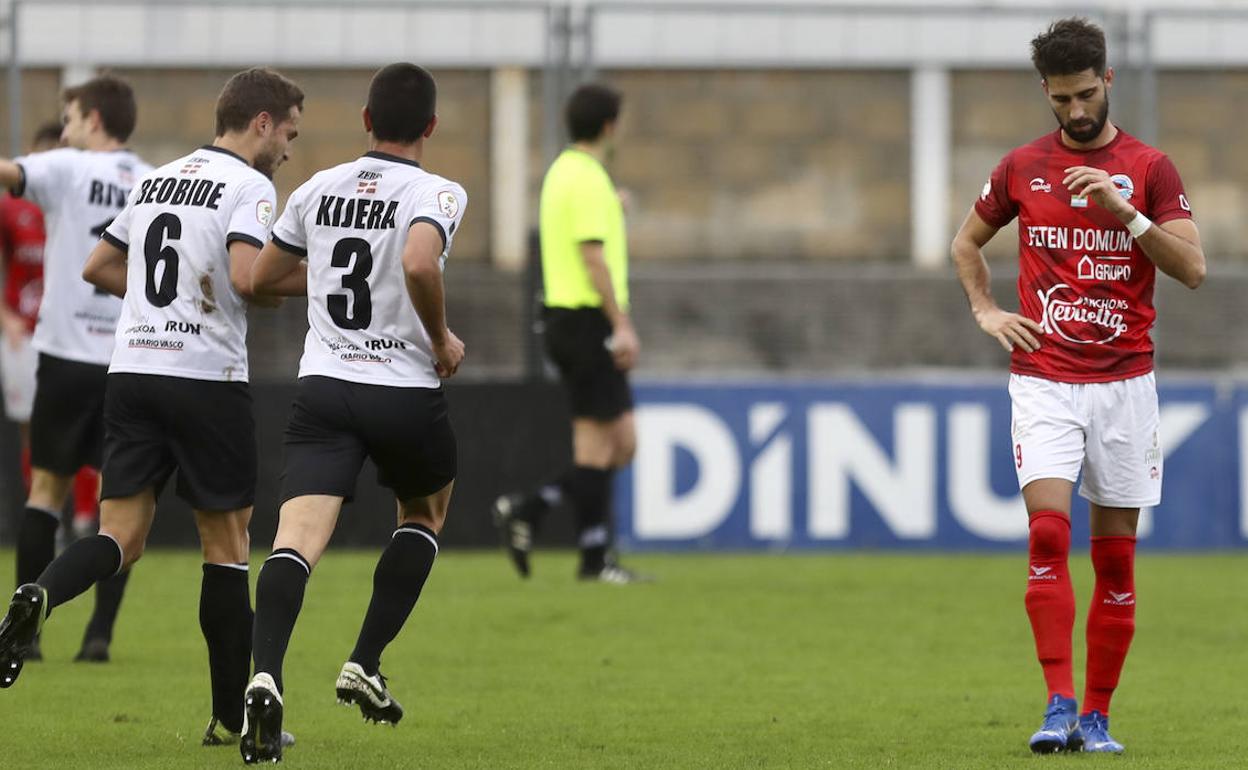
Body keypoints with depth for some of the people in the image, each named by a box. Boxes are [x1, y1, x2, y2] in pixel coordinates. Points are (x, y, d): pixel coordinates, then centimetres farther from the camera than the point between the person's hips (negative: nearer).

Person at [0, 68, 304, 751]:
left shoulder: (156, 180, 17)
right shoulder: (249, 186, -6)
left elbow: (98, 267, 23)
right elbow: (246, 276, -21)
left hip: (131, 368, 6)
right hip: (207, 376, -6)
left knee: (121, 537, 2)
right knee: (226, 544, 6)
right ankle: (232, 715, 11)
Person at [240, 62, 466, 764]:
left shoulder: (319, 189, 9)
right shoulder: (437, 193, -7)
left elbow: (262, 279, 19)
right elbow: (421, 265, -27)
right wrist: (443, 339, -11)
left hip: (323, 386, 2)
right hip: (407, 391, -2)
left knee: (299, 537, -12)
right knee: (426, 513, 27)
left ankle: (266, 675, -36)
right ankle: (365, 664, 15)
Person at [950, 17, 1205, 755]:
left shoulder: (1150, 168, 1)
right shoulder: (1022, 167, 7)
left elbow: (1193, 267, -7)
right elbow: (968, 242, 23)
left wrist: (1122, 210, -17)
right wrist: (985, 310, 7)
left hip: (1124, 381, 0)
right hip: (1044, 381, 0)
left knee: (1116, 555, 2)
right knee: (1048, 532, -16)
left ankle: (1096, 716, 9)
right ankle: (1059, 705, -17)